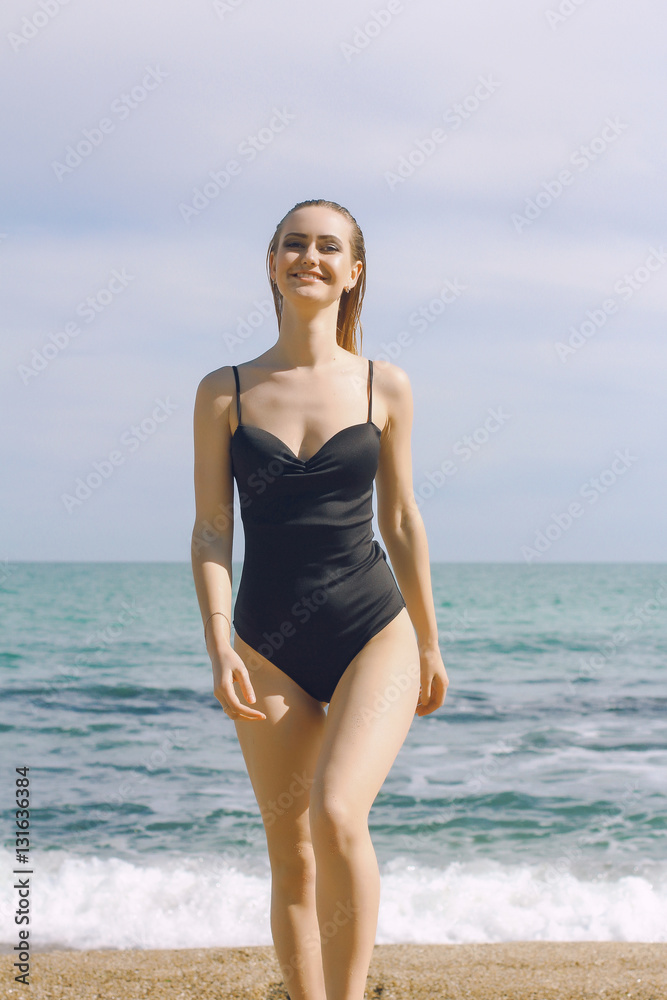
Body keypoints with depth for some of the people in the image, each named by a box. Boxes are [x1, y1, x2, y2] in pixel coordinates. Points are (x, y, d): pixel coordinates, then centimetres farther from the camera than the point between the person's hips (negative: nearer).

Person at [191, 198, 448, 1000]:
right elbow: (211, 530, 0)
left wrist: (429, 644, 14)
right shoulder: (224, 393, 1)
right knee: (290, 858, 6)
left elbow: (400, 521, 10)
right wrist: (219, 649, -12)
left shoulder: (385, 388, 2)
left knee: (337, 814, -23)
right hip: (270, 647, 1)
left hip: (374, 633, -1)